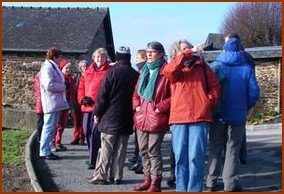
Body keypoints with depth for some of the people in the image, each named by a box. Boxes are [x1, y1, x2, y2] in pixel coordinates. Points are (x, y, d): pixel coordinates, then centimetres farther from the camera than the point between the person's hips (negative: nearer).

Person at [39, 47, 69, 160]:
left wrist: (63, 85, 7)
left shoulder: (53, 67, 19)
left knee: (51, 127, 12)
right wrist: (64, 86, -12)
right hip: (51, 103, -10)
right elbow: (49, 85, -23)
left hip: (56, 103, 10)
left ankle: (46, 150, 19)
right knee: (49, 127, -6)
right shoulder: (47, 68, -13)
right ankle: (44, 152, -1)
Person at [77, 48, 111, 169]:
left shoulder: (109, 71, -2)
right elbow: (81, 85, 18)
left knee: (95, 132, -12)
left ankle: (92, 160, -5)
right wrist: (82, 98, 1)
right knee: (87, 131, 10)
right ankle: (93, 156, 28)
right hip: (87, 106, 7)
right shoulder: (89, 71, 17)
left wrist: (95, 100, -16)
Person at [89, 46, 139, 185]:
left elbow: (102, 96, -9)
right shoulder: (136, 75, 2)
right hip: (127, 121, 4)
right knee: (120, 149, 9)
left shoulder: (112, 73, -9)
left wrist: (97, 113, 1)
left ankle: (100, 176, 2)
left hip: (110, 118, -3)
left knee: (106, 149, 1)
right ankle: (117, 177, 12)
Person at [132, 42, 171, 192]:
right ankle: (147, 179, 25)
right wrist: (136, 105, 7)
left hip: (156, 118, -7)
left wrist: (160, 107, -15)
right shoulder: (145, 71, 16)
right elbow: (136, 91, 23)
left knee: (153, 151, -3)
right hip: (141, 117, 7)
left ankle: (155, 183, 7)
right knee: (143, 150, 13)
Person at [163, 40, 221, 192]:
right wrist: (184, 54, -15)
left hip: (200, 117, 0)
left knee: (196, 157, -5)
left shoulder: (201, 65, 17)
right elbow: (167, 71, -11)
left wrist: (208, 102, 0)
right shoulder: (174, 68, 14)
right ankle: (181, 189, 11)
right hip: (178, 118, 1)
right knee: (180, 157, 2)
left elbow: (215, 86, 14)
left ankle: (195, 190, 3)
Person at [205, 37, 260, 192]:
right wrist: (245, 107, 10)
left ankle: (211, 183, 15)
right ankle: (230, 185, 10)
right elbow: (254, 93, -6)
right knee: (233, 150, 8)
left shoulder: (214, 66, -3)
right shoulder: (247, 69, -3)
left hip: (217, 115, 1)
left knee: (215, 149, 12)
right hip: (238, 116, -1)